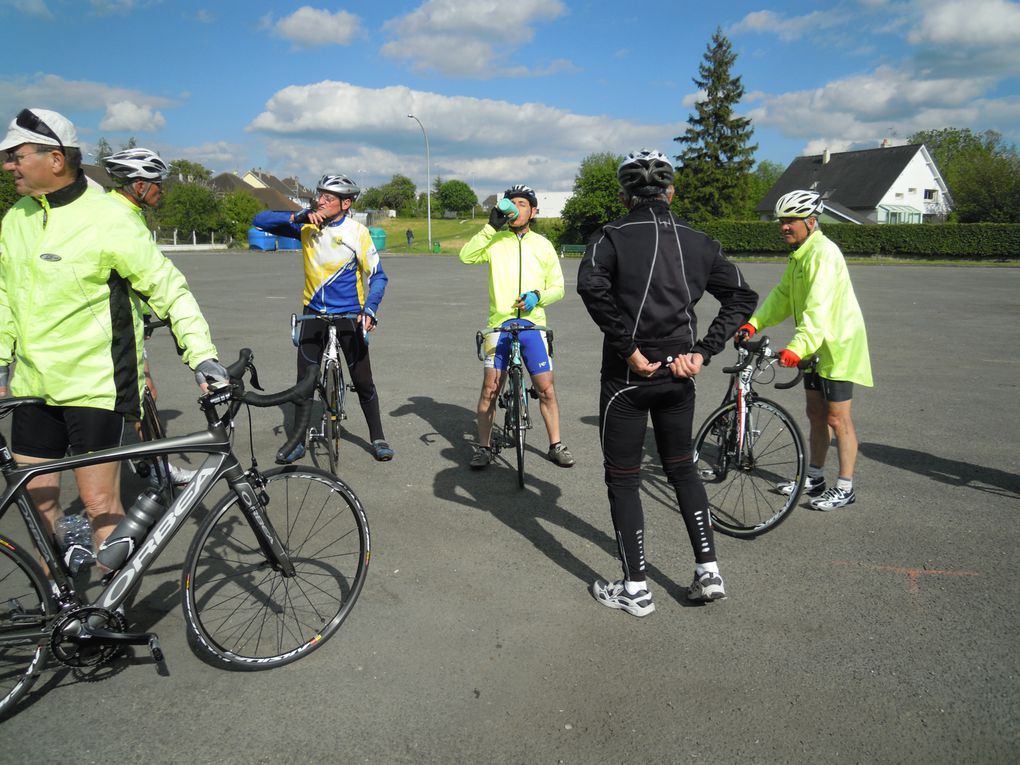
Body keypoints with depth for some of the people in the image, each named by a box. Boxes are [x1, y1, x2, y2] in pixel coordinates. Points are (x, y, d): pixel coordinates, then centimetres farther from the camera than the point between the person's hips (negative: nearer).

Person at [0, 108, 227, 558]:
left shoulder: (107, 219, -12)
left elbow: (168, 287, -11)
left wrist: (202, 354, -19)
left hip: (94, 385, -6)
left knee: (100, 504, -2)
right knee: (38, 498, 12)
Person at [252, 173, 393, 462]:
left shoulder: (357, 232, -12)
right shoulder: (307, 226, -4)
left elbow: (378, 276, -9)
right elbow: (260, 220, -6)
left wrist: (370, 309, -25)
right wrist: (298, 217, -21)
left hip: (348, 314, -3)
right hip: (314, 312, 3)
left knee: (363, 381, 3)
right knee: (304, 380, 6)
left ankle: (378, 438, 19)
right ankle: (298, 440, 20)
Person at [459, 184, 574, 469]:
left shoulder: (542, 245, 6)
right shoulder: (495, 241, 2)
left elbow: (557, 287, 8)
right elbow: (466, 255, -16)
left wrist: (538, 296, -11)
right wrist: (491, 226, -19)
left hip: (533, 324, 1)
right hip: (500, 324, -1)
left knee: (546, 389, 2)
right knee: (490, 389, 1)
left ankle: (556, 445, 18)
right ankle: (483, 447, 15)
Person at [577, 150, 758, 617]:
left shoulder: (612, 236, -5)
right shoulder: (699, 242, 8)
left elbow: (590, 285, -26)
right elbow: (742, 296, 3)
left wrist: (628, 348, -20)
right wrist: (703, 352, -2)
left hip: (627, 377, -4)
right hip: (678, 376, 5)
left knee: (623, 480, 8)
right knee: (682, 469, 22)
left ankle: (635, 590, 15)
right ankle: (708, 572, 23)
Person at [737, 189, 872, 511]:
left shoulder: (824, 253, -21)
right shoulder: (800, 255, 11)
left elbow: (818, 308, -32)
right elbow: (782, 295, 11)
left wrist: (797, 347, -41)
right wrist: (754, 323, -2)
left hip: (837, 345, -10)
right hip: (816, 346, 10)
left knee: (837, 419, -2)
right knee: (815, 414, 16)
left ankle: (845, 487, 8)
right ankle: (814, 477, 27)